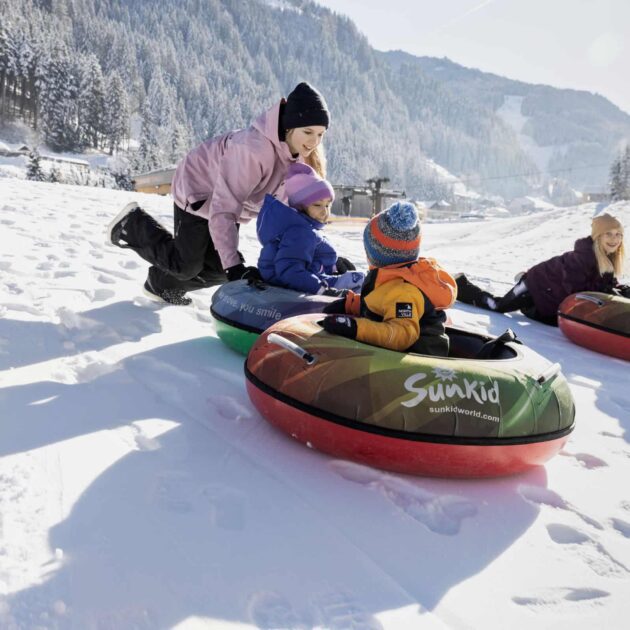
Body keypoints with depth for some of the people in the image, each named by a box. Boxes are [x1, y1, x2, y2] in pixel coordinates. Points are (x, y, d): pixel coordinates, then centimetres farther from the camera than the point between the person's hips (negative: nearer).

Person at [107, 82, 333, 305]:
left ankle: (163, 285, 34)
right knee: (185, 265, -1)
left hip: (228, 197, 7)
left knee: (220, 268, 9)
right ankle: (132, 224, 22)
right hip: (199, 190, -7)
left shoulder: (303, 153, -18)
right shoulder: (253, 148, -41)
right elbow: (223, 210, -42)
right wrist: (234, 266, -47)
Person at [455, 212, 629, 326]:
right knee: (497, 306, -1)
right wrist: (610, 294, -31)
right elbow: (575, 286, -32)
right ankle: (461, 287, 19)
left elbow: (609, 283, 5)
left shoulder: (608, 259, -3)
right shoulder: (584, 254, -29)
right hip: (540, 285, -9)